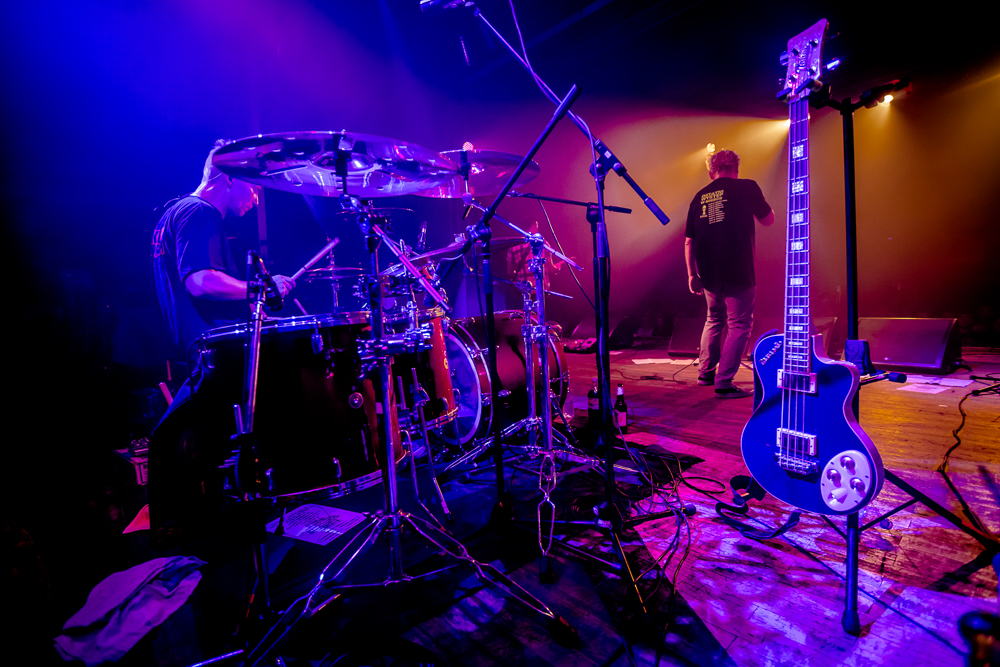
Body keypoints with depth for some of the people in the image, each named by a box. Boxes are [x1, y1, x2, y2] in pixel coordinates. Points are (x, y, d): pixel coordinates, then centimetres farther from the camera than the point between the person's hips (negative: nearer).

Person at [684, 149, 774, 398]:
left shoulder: (700, 196, 11)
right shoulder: (747, 187, -1)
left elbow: (689, 241, 9)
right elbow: (768, 219, 11)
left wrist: (692, 274, 14)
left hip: (708, 274, 5)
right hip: (738, 273, -5)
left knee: (714, 319, 22)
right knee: (739, 326, 3)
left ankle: (705, 372, 27)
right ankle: (723, 383, 0)